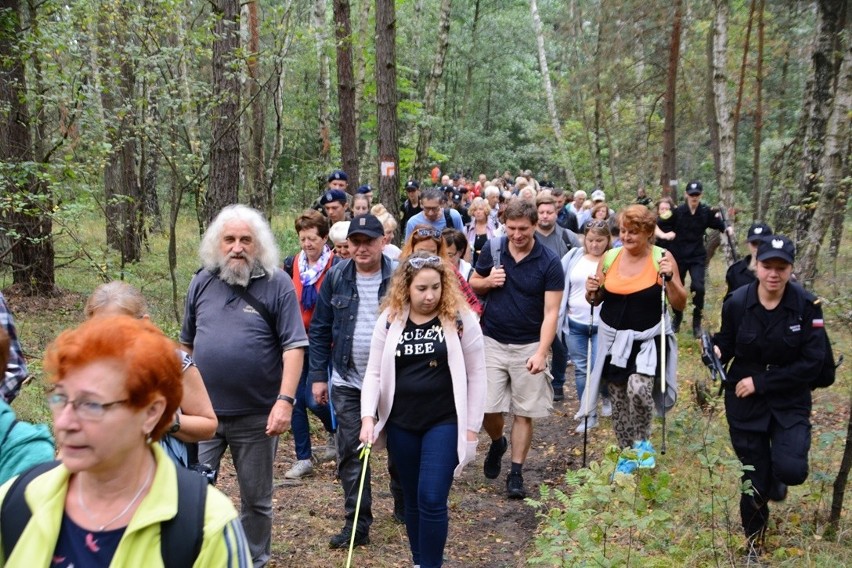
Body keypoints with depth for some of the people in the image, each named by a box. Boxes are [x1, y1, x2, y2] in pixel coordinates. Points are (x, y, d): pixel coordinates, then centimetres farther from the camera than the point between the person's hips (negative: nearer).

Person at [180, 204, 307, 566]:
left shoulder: (277, 284, -8)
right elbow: (187, 344, 14)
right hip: (202, 411, 3)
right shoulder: (202, 282, 5)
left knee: (256, 499, 13)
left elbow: (293, 346, -12)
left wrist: (286, 399, -20)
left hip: (257, 415, -2)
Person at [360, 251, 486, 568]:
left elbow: (476, 375, -4)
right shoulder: (389, 320, 0)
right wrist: (368, 417, -11)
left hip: (445, 422, -3)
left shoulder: (460, 319, -7)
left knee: (432, 499, -7)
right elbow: (374, 373, 1)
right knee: (412, 499, 15)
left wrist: (471, 426, -5)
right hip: (401, 424, 3)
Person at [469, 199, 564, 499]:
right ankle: (497, 442, 32)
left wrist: (541, 353, -24)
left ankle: (516, 474, 18)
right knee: (487, 407, -1)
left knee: (524, 412, 4)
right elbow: (473, 284, 11)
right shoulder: (492, 250, -2)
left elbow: (550, 312, -13)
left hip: (529, 346, -2)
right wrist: (488, 281, -12)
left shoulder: (549, 262, -10)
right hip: (492, 341, 2)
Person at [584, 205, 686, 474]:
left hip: (648, 339, -4)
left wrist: (670, 278, -21)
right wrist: (592, 292, -10)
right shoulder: (609, 257, 2)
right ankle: (626, 454, 30)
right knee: (618, 399, 10)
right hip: (613, 338, 4)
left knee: (638, 388, -25)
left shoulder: (662, 258, -7)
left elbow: (680, 304, -5)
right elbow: (596, 300, 12)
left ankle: (642, 442, 3)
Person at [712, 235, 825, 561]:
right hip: (744, 401, 1)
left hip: (790, 402, 0)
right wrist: (717, 352, -21)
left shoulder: (807, 305, -13)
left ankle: (774, 481, 21)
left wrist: (761, 382, -18)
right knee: (753, 477, 8)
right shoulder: (737, 302, -11)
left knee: (792, 470, -19)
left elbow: (812, 363, -14)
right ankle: (754, 543, 34)